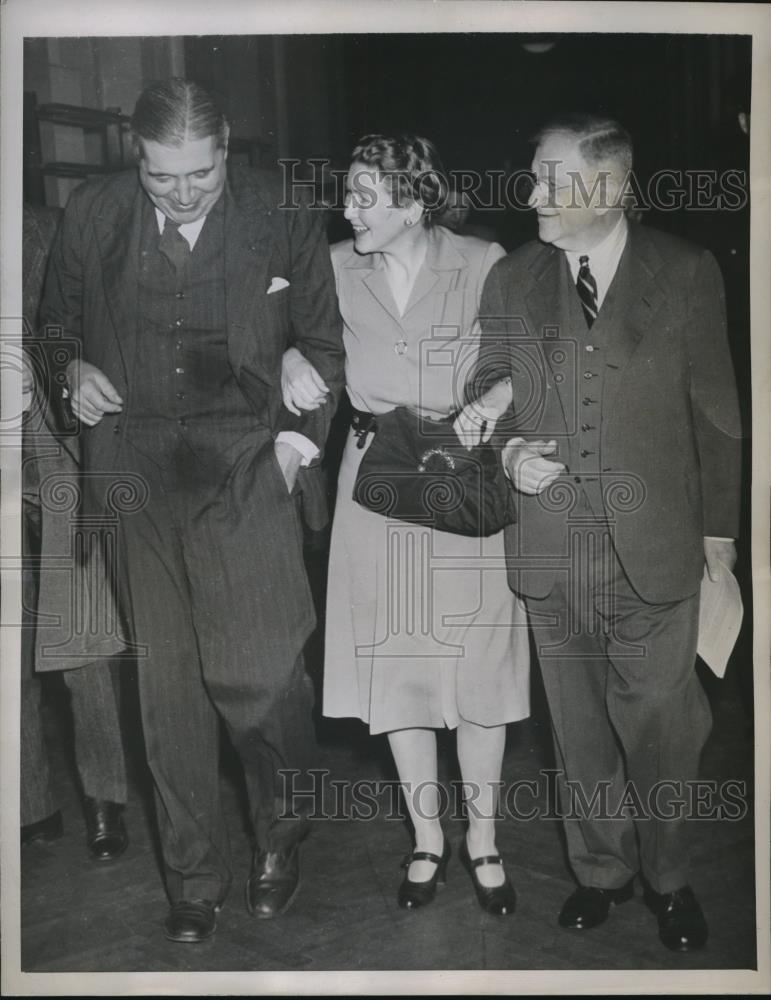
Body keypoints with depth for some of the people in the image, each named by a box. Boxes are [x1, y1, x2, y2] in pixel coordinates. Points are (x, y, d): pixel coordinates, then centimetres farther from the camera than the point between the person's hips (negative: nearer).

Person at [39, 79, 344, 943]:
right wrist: (72, 369, -1)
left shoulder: (280, 216, 0)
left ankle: (280, 828, 23)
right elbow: (57, 320, 19)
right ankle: (194, 876, 24)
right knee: (165, 685, 7)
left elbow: (322, 339, 10)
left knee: (255, 671, -9)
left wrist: (302, 430, -2)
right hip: (133, 472, 2)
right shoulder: (91, 216, 4)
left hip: (245, 467, -2)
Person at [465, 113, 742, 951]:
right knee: (580, 729, 14)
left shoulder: (686, 273, -3)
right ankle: (600, 870, 34)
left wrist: (718, 524, 5)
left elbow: (714, 407, 2)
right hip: (551, 552, 2)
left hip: (655, 548, -2)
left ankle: (666, 877, 31)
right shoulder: (512, 279, 3)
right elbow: (489, 391, 13)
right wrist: (508, 449, -8)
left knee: (658, 727, 8)